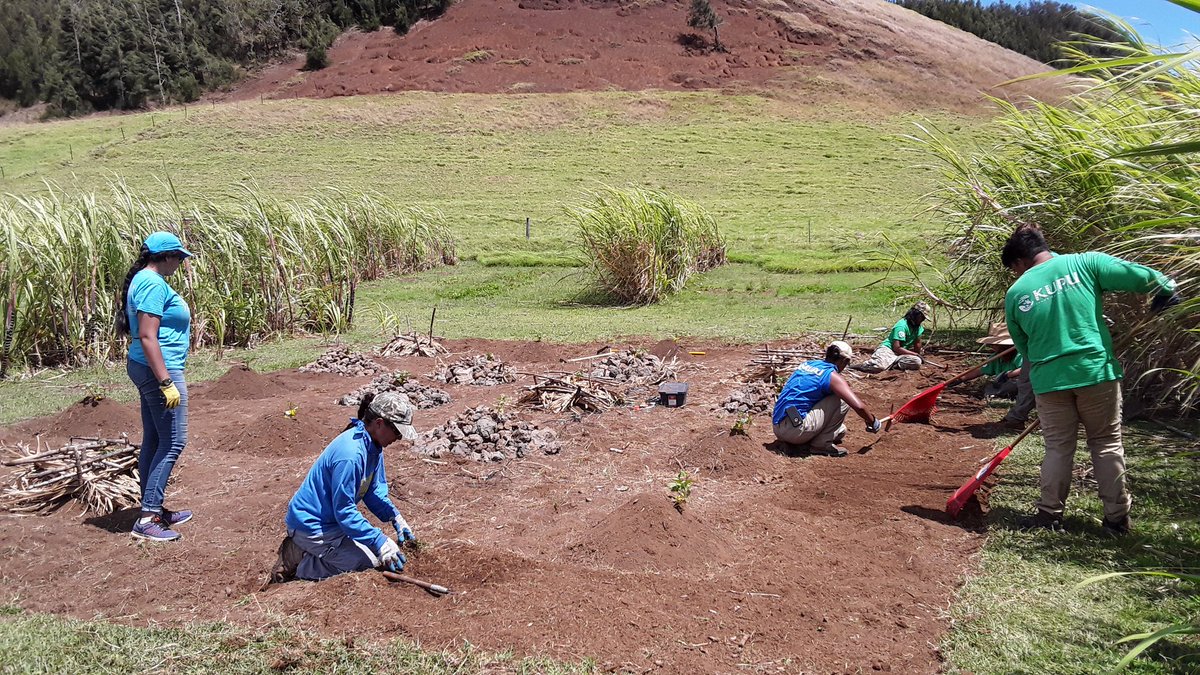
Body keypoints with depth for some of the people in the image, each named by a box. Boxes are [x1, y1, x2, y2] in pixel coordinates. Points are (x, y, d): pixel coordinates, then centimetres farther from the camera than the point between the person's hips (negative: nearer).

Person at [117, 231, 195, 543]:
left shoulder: (143, 279, 14)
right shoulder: (154, 284, -17)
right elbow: (147, 337, -23)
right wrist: (166, 382, -23)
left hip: (145, 368, 10)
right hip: (158, 369, -10)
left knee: (153, 441, 15)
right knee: (173, 442, -5)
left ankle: (153, 509, 24)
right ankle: (147, 518, -3)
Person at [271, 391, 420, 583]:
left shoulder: (373, 446, -1)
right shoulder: (350, 455, -30)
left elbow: (374, 491, 9)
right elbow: (344, 511, -27)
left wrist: (396, 517, -6)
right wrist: (380, 542, -27)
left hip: (331, 519, 10)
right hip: (312, 525, -10)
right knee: (370, 565, -12)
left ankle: (300, 550, 16)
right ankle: (299, 561, -2)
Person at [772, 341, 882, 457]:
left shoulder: (806, 364, 15)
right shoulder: (833, 376, -7)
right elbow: (859, 407, -13)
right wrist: (872, 422, 6)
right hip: (796, 431, -8)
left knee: (840, 430, 24)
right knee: (842, 400, -2)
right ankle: (821, 444, -1)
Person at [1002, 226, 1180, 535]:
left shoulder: (1015, 293, 3)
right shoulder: (1084, 263, -1)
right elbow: (1144, 276, -4)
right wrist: (1165, 289, 15)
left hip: (1049, 381, 0)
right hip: (1097, 371, 0)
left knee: (1058, 447, 13)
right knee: (1107, 443, 13)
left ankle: (1050, 514, 16)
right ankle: (1117, 516, 18)